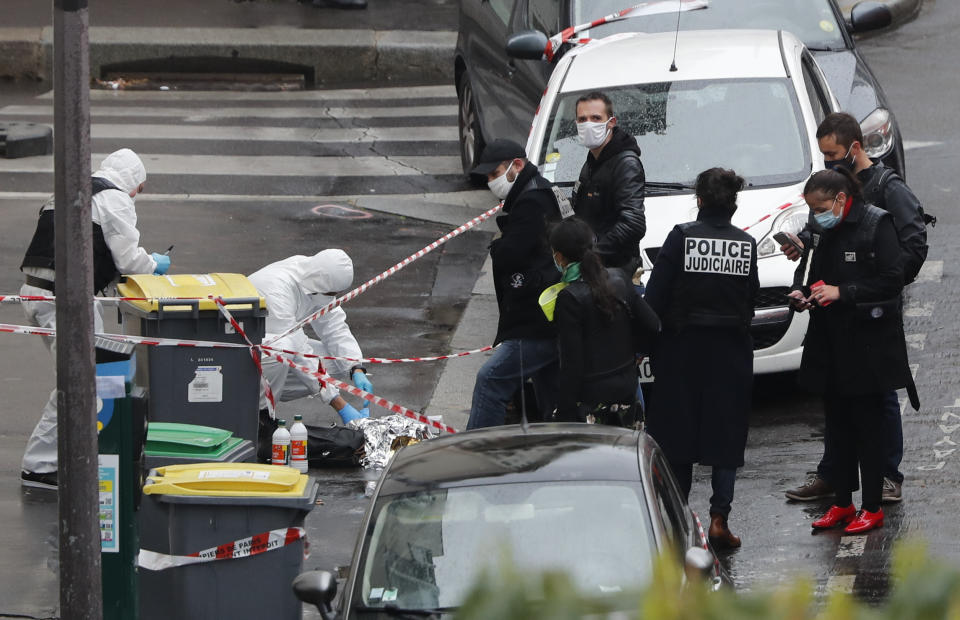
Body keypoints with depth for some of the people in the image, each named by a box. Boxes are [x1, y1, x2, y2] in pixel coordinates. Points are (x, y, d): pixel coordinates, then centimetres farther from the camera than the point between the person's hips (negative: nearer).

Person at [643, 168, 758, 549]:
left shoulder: (682, 237, -8)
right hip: (731, 352, 1)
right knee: (726, 436, 7)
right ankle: (719, 517, -4)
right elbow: (751, 299, 4)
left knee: (677, 433, 8)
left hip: (683, 347, -1)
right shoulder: (746, 244, -1)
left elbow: (655, 296, -8)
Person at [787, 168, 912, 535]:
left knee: (867, 425, -1)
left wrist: (842, 292, -21)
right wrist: (801, 292, 0)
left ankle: (872, 508, 5)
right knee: (837, 425, 11)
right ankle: (842, 503, 19)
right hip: (830, 345, 7)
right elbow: (808, 269, 23)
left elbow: (892, 280, -16)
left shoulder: (877, 225, -11)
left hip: (867, 345, -7)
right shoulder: (822, 231, 9)